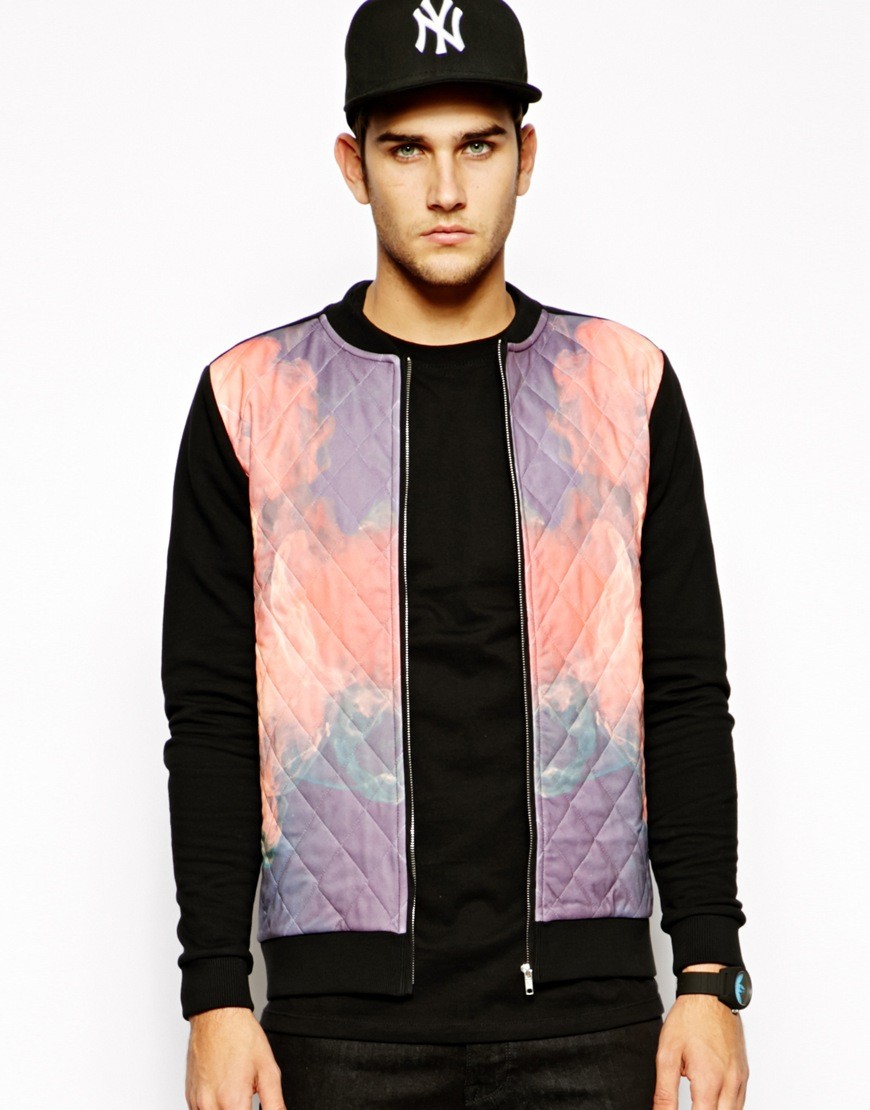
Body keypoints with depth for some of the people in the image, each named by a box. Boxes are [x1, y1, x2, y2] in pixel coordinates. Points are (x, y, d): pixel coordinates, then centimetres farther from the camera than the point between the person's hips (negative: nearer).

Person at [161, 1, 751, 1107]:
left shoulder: (624, 387, 6)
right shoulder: (255, 398, 3)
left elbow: (687, 697, 6)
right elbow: (211, 718, 2)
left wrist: (711, 973, 0)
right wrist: (216, 996, -4)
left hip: (585, 1009, 1)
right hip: (347, 1015, 0)